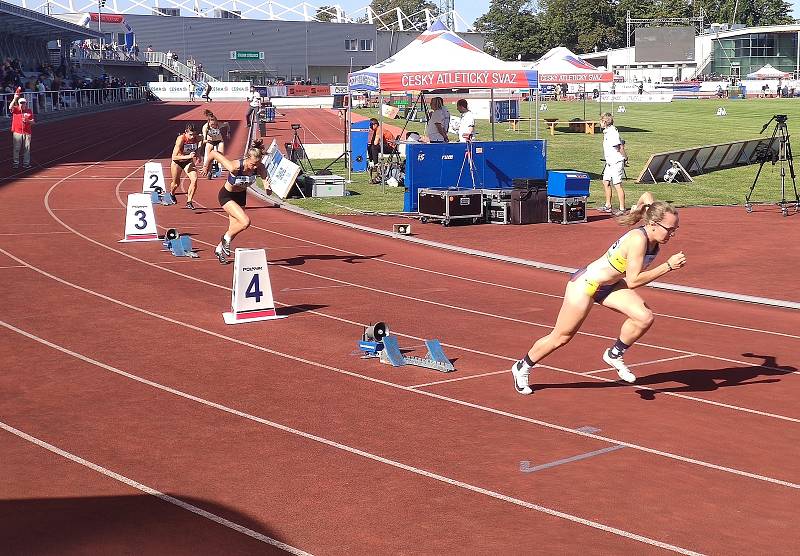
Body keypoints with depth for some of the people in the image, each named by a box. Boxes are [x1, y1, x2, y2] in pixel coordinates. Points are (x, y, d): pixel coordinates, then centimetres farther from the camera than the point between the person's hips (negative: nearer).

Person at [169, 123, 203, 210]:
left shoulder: (197, 138, -19)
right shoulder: (181, 139, -32)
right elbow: (174, 157, -34)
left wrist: (197, 157, -13)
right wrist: (188, 156, -44)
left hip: (188, 162, 3)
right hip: (177, 162, -3)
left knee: (194, 179, -20)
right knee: (176, 183, 14)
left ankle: (189, 202, -9)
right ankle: (171, 194, 50)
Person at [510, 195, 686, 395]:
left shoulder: (654, 239, -11)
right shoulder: (638, 240, -34)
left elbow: (647, 196, 7)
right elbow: (633, 281, -36)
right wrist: (668, 266, -37)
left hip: (610, 285, 8)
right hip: (586, 283, -8)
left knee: (645, 318, -15)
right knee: (560, 337, 8)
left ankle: (614, 355, 9)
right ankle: (522, 367, 32)